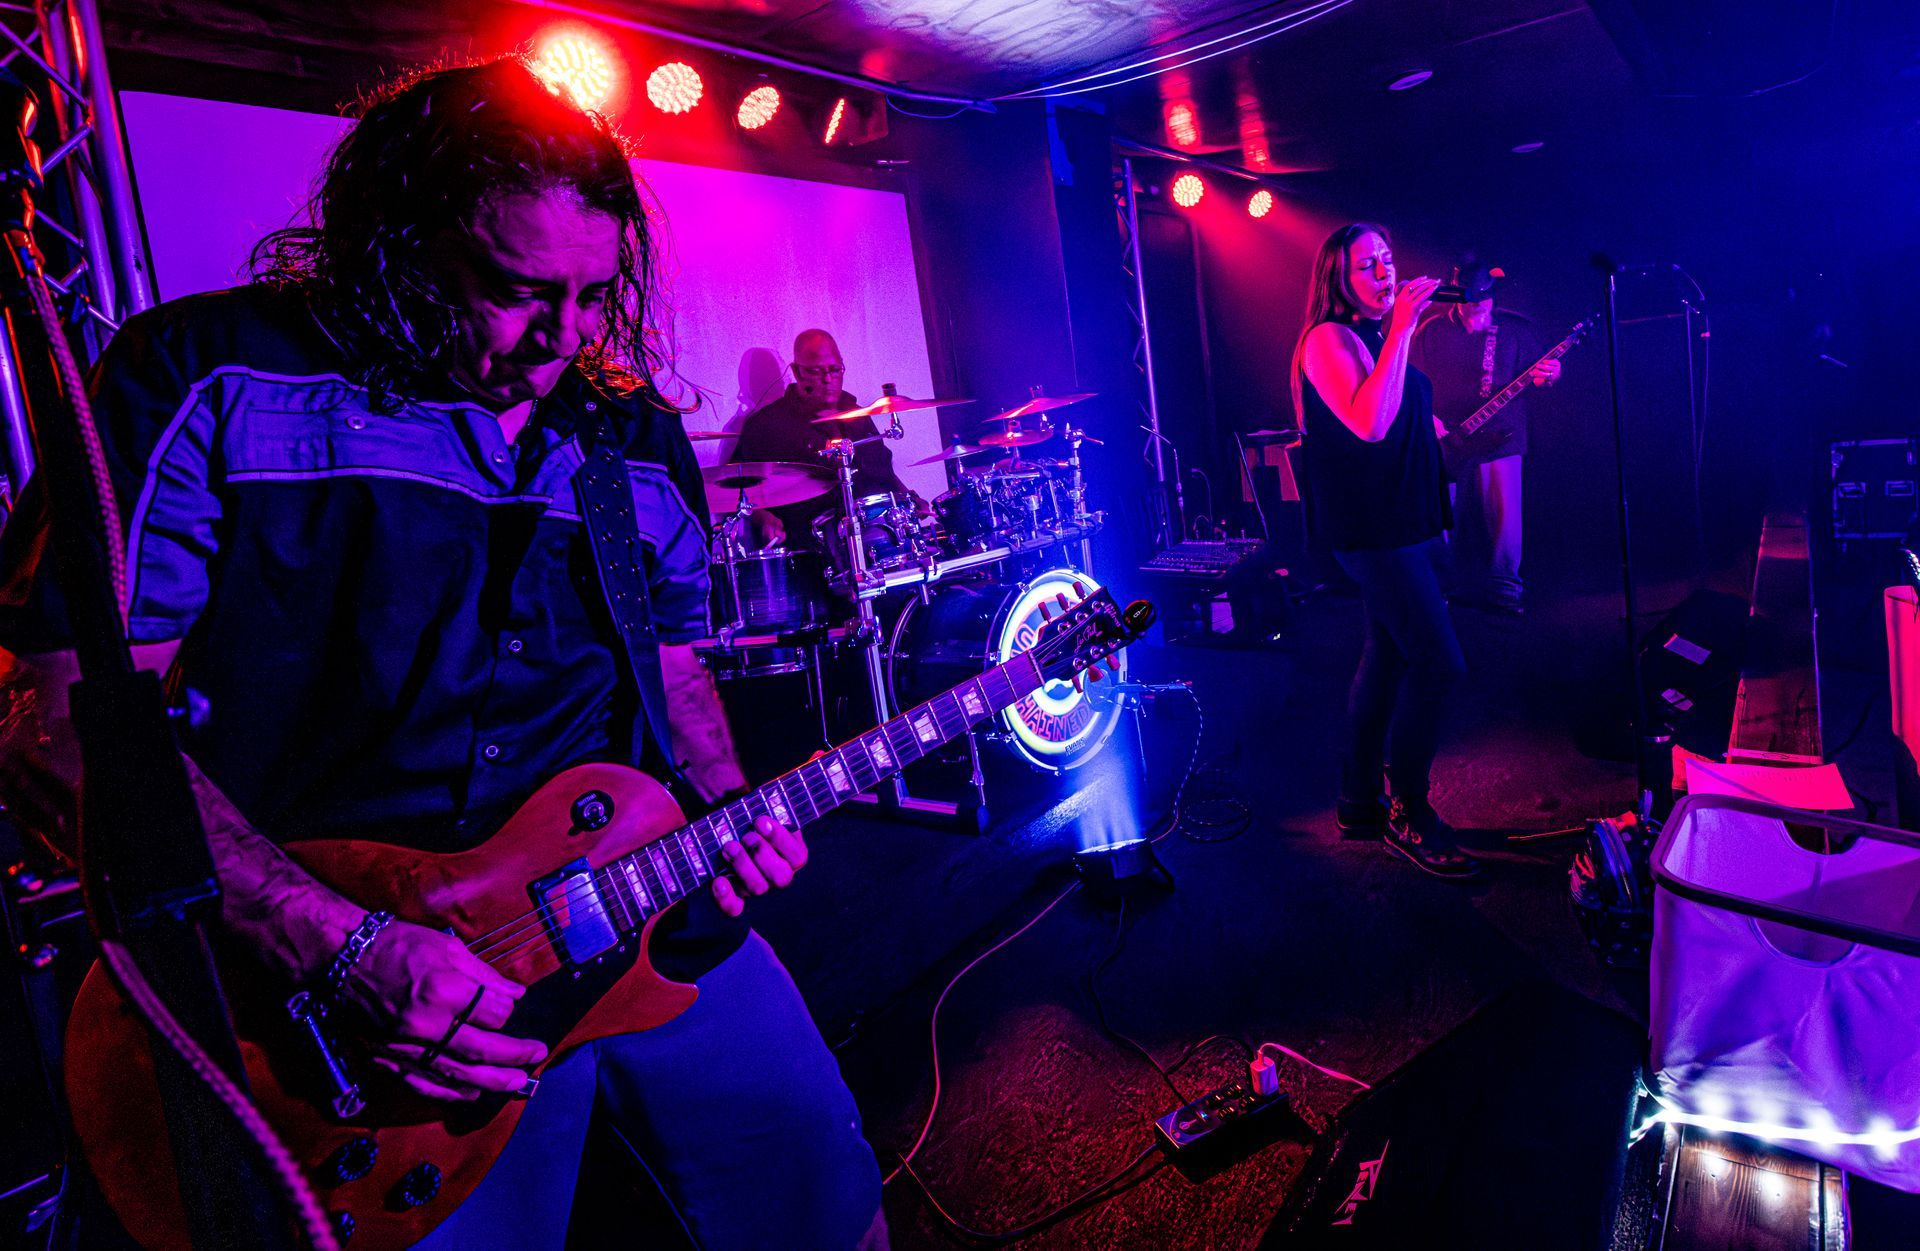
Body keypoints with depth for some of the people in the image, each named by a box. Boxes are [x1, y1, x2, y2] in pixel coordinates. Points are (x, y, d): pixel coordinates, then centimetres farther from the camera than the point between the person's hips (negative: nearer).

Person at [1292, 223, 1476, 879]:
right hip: (1371, 528, -10)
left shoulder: (1380, 336, 15)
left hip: (1402, 521, 10)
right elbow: (1369, 424, -29)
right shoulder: (1328, 340, -14)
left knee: (1388, 653, 13)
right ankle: (1407, 812, 4)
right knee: (1437, 661, -10)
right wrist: (1401, 329, -27)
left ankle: (1359, 800, 23)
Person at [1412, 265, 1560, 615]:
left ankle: (1504, 590, 16)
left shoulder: (1516, 328, 5)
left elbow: (1537, 374, 7)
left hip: (1499, 440, 0)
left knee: (1505, 522, -1)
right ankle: (1446, 587, 19)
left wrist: (1548, 375, -17)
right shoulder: (1432, 331, 3)